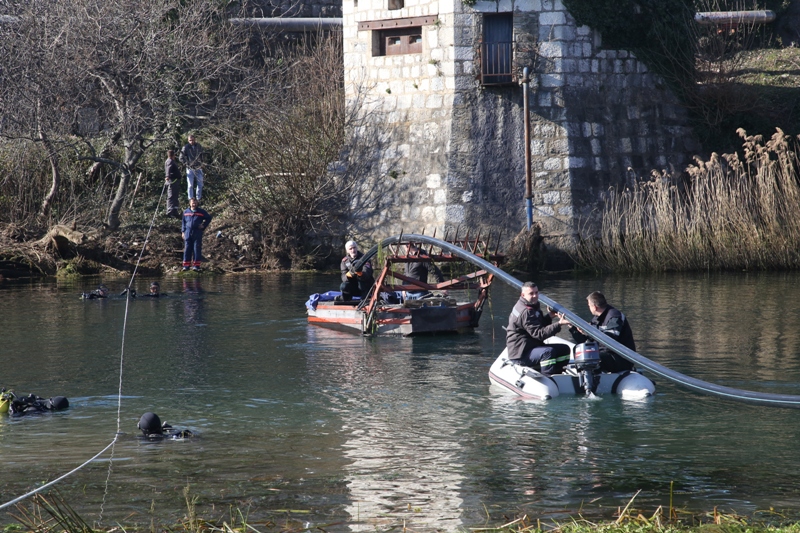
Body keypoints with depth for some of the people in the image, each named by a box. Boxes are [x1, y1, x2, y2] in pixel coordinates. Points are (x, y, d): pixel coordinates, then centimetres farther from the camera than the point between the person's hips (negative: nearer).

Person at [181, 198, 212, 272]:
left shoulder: (201, 212, 7)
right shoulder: (186, 212, 14)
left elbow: (209, 218, 17)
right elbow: (183, 222, 19)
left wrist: (204, 226, 5)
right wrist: (183, 231, 11)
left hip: (197, 232, -2)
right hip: (188, 232, 2)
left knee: (197, 249, -5)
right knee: (187, 249, 0)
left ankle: (196, 265, -4)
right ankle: (186, 265, 2)